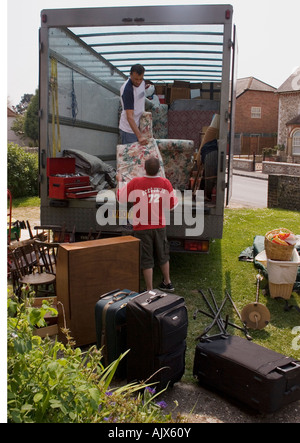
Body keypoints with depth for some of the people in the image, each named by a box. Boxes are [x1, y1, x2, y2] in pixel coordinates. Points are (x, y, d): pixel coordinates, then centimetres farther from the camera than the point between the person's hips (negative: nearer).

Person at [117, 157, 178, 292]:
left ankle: (150, 290, 14)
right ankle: (167, 283, 37)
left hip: (142, 227, -3)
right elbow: (171, 205, 1)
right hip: (160, 226, 3)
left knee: (146, 259, 7)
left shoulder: (135, 182, -15)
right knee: (163, 256, 21)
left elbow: (120, 197, -3)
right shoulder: (165, 183, -7)